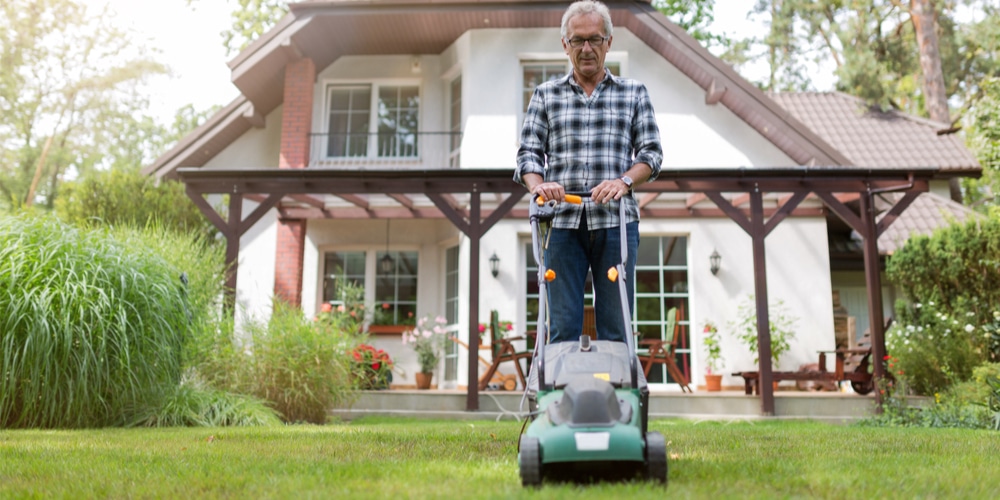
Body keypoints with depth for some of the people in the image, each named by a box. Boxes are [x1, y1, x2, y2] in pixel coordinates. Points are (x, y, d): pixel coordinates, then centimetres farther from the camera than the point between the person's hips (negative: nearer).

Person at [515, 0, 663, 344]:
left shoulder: (633, 93, 13)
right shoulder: (546, 95, 14)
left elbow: (651, 152, 7)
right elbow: (528, 152, 8)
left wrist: (624, 181, -12)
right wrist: (538, 185, -13)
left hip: (616, 220, 0)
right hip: (562, 221, 0)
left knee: (615, 328, 2)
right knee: (562, 327, 1)